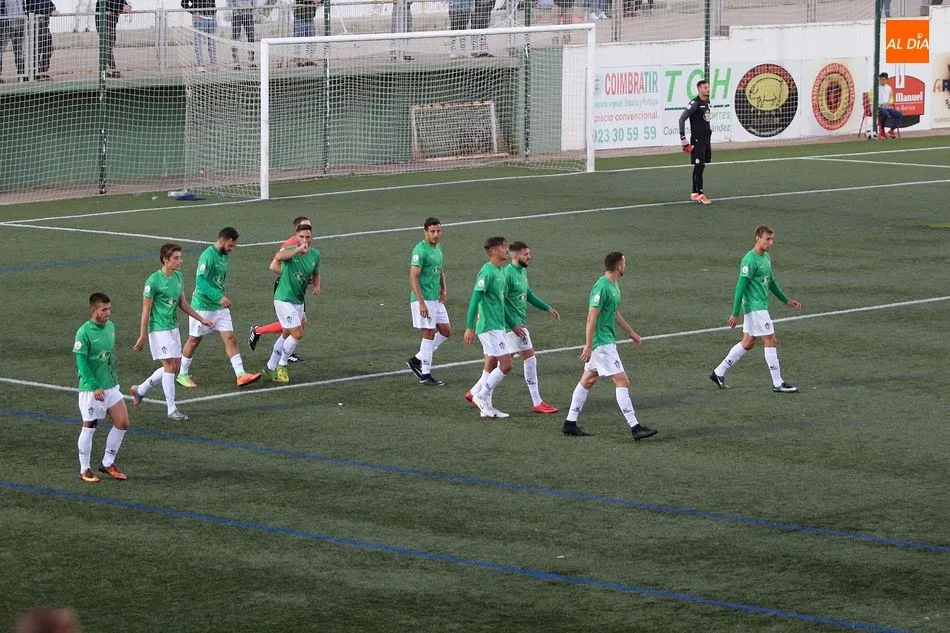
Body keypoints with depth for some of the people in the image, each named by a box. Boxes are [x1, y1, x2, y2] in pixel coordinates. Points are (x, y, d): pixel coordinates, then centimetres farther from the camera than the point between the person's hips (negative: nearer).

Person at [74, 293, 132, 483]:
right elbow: (81, 362, -18)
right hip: (91, 389, -7)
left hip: (111, 386, 7)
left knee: (122, 423, 4)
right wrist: (94, 387, -23)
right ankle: (85, 470, 16)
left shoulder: (110, 327, 6)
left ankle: (108, 463, 18)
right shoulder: (84, 332, -16)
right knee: (89, 428, 3)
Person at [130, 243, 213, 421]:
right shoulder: (154, 281, -16)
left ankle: (140, 390, 27)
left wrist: (201, 319, 14)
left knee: (175, 367, 10)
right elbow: (146, 310, -13)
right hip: (159, 329, -8)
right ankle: (171, 409, -3)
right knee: (170, 365, -10)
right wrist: (142, 336, -13)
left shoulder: (179, 277, 7)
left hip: (173, 328, 8)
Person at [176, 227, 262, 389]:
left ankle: (241, 375, -7)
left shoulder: (225, 256, 7)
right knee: (194, 340, 6)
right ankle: (183, 375, 21)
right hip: (203, 307, -7)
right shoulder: (207, 256, -20)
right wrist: (219, 297, -34)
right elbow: (200, 281, -29)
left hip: (220, 307, 8)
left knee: (230, 339, -2)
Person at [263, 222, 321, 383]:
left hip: (298, 301, 8)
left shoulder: (315, 255, 1)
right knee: (297, 334, -11)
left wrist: (317, 286, -1)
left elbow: (315, 274, 20)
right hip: (284, 299, -8)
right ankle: (281, 366, 8)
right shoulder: (289, 250, -19)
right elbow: (278, 257, -44)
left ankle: (270, 368, 30)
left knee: (286, 335, 16)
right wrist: (298, 249, -53)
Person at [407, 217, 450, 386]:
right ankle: (425, 375, 3)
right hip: (423, 299, -9)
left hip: (436, 299, 9)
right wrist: (421, 303, -25)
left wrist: (443, 289, 10)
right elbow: (413, 277, -20)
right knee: (429, 334, -5)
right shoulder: (420, 250, -16)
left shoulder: (437, 247, 11)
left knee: (446, 331, 11)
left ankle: (417, 360, 21)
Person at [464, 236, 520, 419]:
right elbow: (475, 300, -19)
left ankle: (486, 407, 13)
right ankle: (482, 396, -2)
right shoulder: (487, 272, -15)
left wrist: (512, 325, 23)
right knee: (506, 364, -10)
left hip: (497, 327, 9)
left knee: (491, 367, 10)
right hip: (489, 327, -9)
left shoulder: (501, 271, 14)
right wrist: (470, 328, -22)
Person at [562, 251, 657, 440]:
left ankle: (570, 423, 18)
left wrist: (630, 332, 29)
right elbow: (592, 318, -21)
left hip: (607, 341, 11)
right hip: (602, 343, -11)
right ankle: (635, 428, -9)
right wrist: (588, 346, -23)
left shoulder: (614, 285, 11)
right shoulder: (601, 287, -20)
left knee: (588, 380, 13)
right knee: (622, 382, -9)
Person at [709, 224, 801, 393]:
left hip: (761, 306, 10)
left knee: (748, 343, 14)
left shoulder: (766, 258, 12)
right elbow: (740, 287, -18)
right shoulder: (750, 261, -17)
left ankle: (719, 373, 21)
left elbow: (771, 283, 25)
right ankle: (778, 384, 0)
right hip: (755, 307, -10)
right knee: (771, 342, -6)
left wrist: (786, 300, 26)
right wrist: (735, 313, -18)